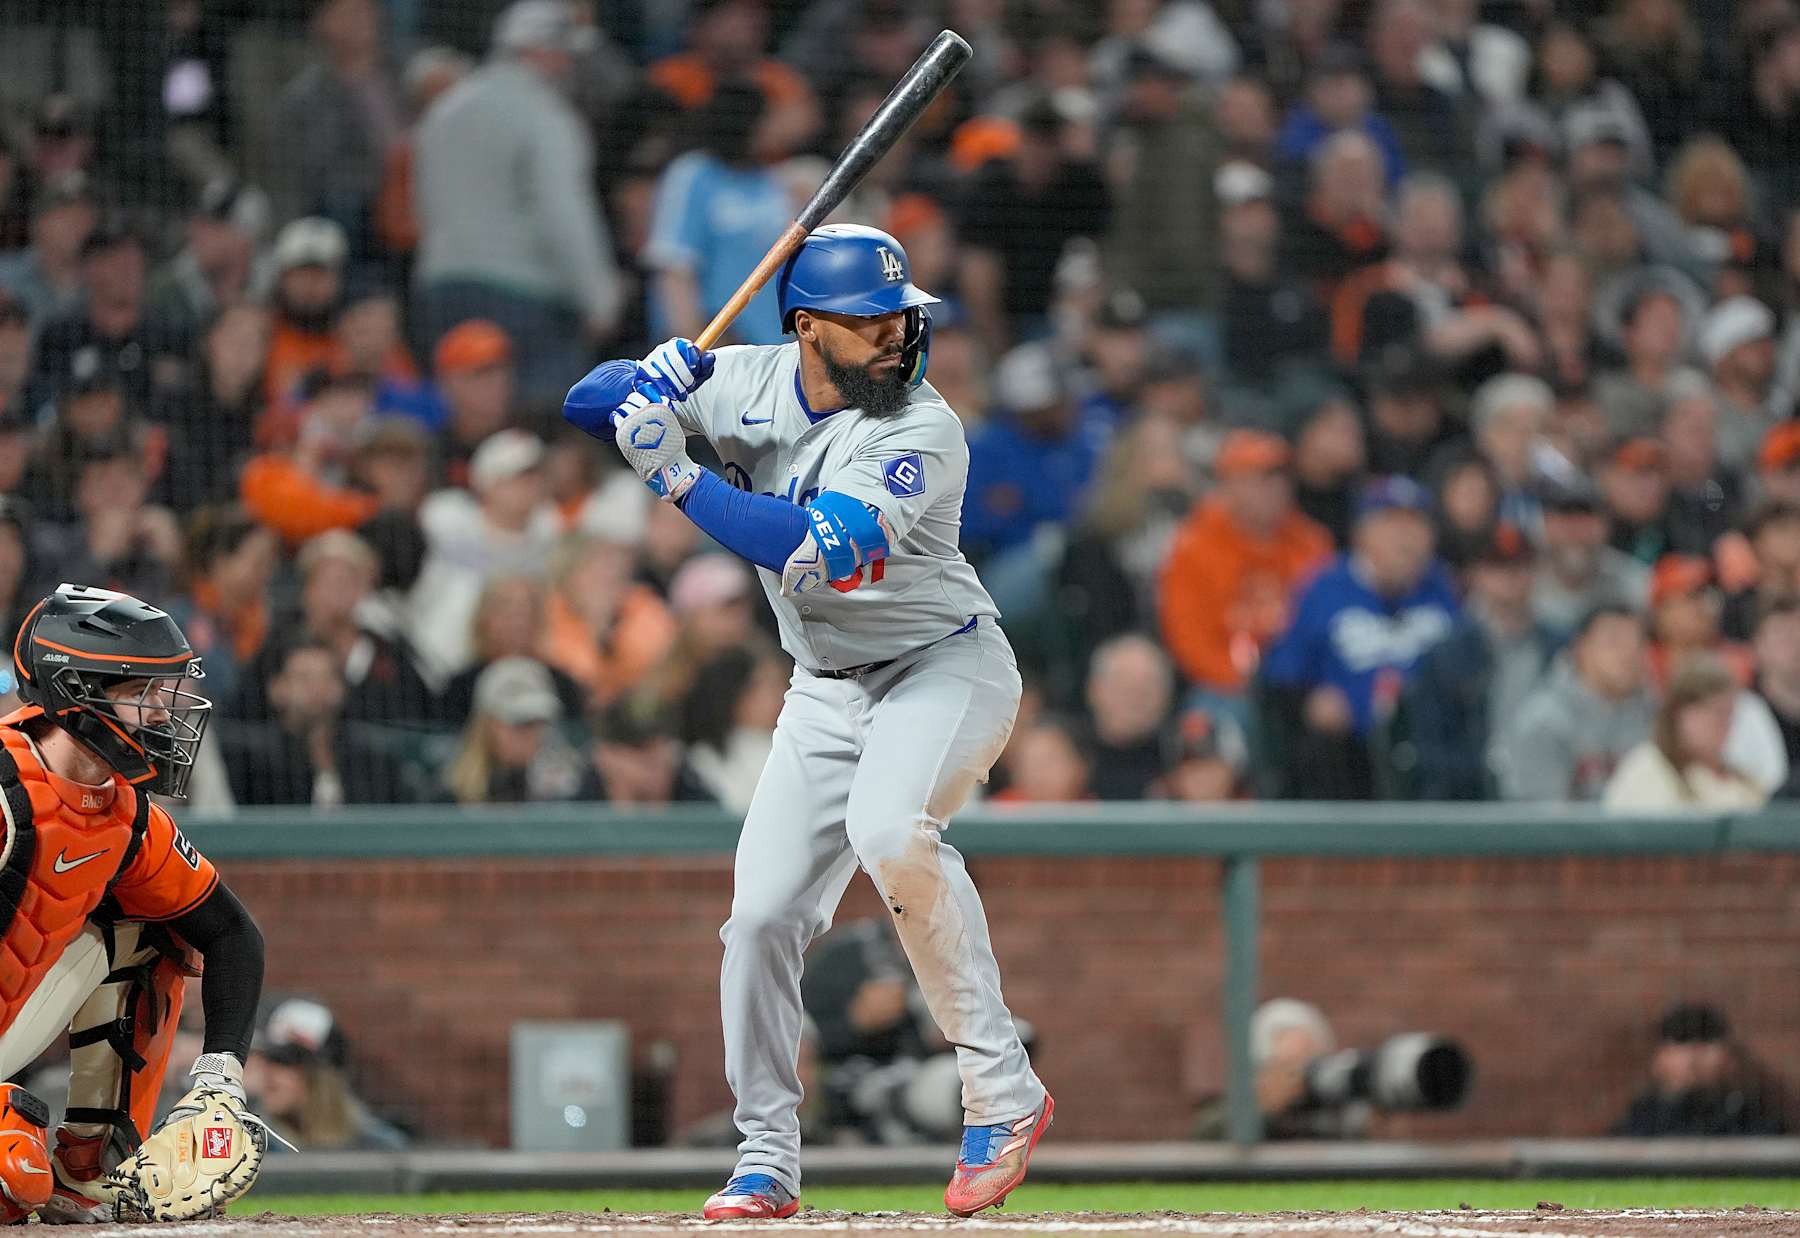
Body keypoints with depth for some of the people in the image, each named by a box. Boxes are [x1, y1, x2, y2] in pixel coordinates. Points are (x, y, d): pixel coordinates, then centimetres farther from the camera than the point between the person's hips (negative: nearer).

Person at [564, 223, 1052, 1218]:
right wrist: (655, 377, -22)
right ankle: (766, 1160, 12)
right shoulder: (747, 382, -5)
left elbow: (820, 553, -36)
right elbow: (585, 403, 1)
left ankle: (1002, 1091, -26)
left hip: (946, 665, -6)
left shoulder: (921, 432, -24)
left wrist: (676, 474, -32)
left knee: (887, 829, -34)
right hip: (828, 689, 6)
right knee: (762, 911, -2)